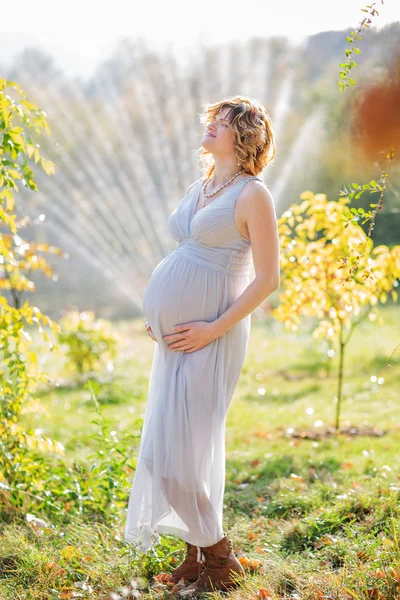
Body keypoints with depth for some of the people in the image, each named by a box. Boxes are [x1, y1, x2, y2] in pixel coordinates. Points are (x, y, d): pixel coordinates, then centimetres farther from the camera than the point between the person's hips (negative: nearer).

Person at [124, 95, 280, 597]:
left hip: (210, 338, -8)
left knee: (177, 452, -7)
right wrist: (159, 315, 12)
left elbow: (268, 279, -13)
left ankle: (216, 555, 11)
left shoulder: (252, 194, -9)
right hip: (175, 336, 8)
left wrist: (213, 329, -16)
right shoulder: (198, 189, 15)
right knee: (180, 448, 11)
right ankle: (197, 554, 24)